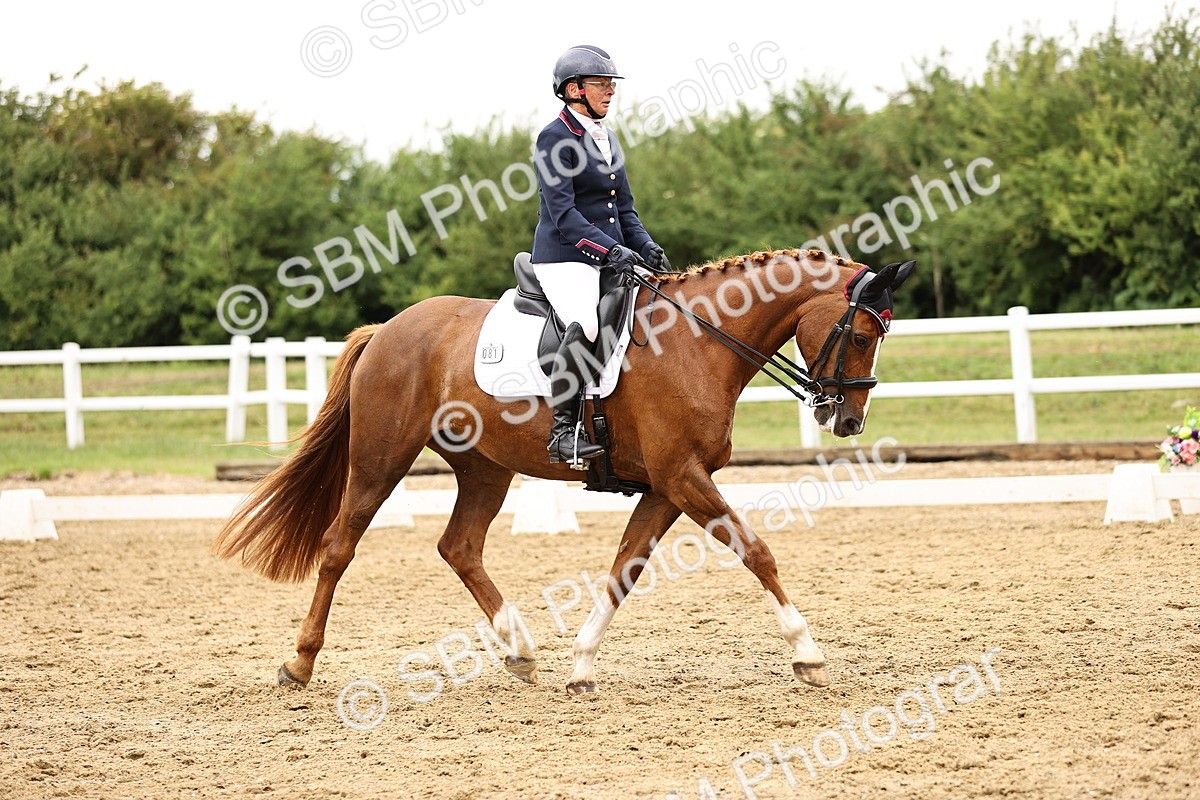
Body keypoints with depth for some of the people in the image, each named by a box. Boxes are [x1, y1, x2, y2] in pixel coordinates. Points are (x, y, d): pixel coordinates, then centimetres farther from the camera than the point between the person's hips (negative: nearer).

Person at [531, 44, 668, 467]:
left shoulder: (608, 139, 18)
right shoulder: (554, 138, -8)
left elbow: (624, 207, 22)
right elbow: (562, 213, -17)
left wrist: (644, 245, 2)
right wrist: (609, 249, -27)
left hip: (610, 258, 9)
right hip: (565, 258, -9)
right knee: (586, 325, -32)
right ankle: (562, 430, -31)